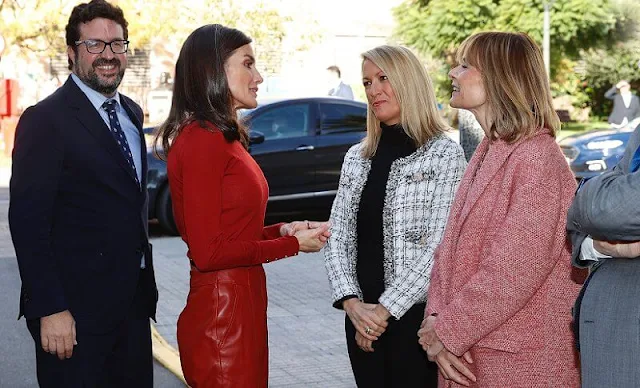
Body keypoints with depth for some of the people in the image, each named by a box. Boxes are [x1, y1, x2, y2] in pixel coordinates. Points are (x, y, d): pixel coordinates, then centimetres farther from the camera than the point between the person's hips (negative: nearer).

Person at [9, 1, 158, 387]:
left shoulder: (132, 113, 12)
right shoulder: (46, 120, -12)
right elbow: (28, 221, -16)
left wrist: (144, 279, 16)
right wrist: (49, 309, -20)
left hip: (134, 301, 7)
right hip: (75, 311, -7)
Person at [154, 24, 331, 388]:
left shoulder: (223, 137, 12)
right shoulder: (202, 139, -17)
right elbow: (207, 252, -19)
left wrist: (282, 230, 2)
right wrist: (292, 244, -11)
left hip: (242, 305, 9)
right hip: (220, 313, -9)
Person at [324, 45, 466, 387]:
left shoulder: (444, 154, -6)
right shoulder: (357, 158, 11)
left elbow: (440, 247, -13)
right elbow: (337, 238, 6)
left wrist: (385, 308, -15)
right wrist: (352, 303, -9)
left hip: (416, 315, -5)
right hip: (362, 318, 5)